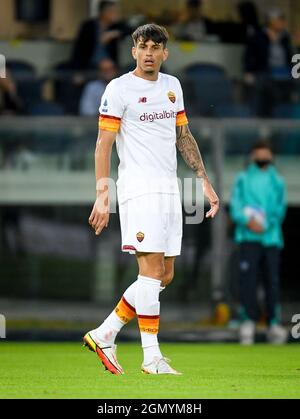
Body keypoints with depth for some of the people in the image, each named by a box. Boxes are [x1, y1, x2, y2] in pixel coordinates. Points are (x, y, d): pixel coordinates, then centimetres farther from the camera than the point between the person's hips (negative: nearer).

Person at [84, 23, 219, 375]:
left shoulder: (172, 86, 15)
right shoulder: (118, 89, -5)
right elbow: (103, 144, -7)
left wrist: (204, 181, 17)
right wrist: (101, 197, -14)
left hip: (169, 188, 7)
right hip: (139, 188, -7)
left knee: (164, 276, 6)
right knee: (152, 269, -12)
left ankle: (104, 334, 15)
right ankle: (151, 357, -8)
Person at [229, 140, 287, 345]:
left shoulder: (277, 181, 15)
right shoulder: (243, 179, 12)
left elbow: (281, 207, 8)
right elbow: (235, 206, 3)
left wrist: (264, 223, -9)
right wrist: (248, 221, -16)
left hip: (271, 237, 1)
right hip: (249, 237, -1)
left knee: (272, 280, -2)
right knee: (248, 279, -10)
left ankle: (274, 324, 1)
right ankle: (248, 322, -11)